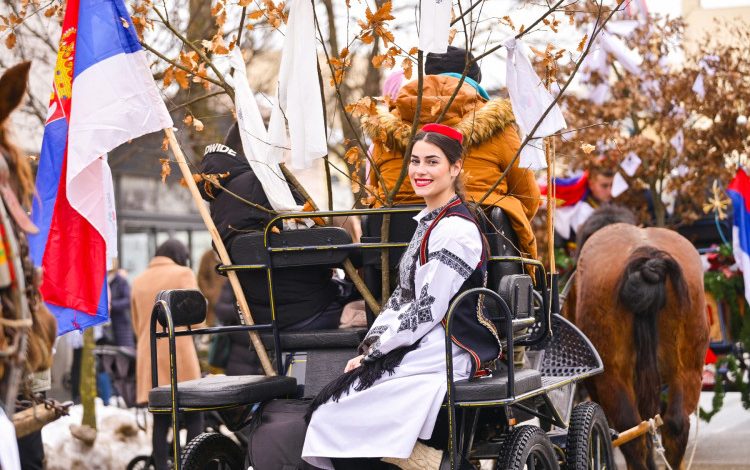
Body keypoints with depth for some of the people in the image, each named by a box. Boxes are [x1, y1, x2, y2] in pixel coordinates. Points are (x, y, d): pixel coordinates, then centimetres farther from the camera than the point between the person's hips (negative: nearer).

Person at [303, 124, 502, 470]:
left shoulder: (455, 230, -14)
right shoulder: (430, 222, 16)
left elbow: (427, 311, -17)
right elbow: (402, 297, 16)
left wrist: (372, 352, -10)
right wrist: (370, 347, 4)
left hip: (449, 355, -9)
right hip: (425, 347, 9)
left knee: (338, 412, -13)